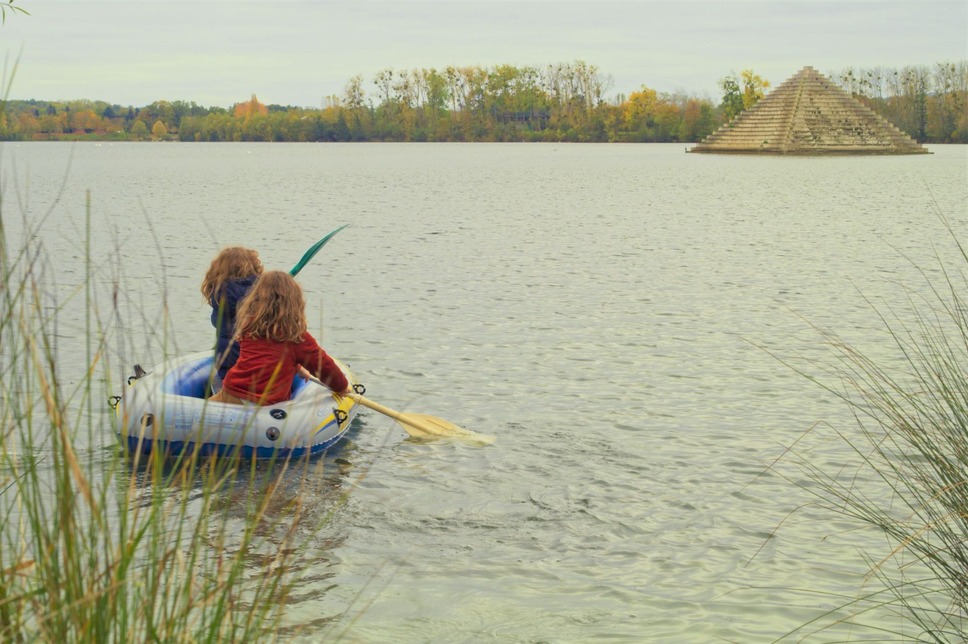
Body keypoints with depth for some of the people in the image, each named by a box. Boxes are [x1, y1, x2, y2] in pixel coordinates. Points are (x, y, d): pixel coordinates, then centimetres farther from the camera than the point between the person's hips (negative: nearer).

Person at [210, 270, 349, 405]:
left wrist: (297, 368, 45)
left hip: (231, 395, 3)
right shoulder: (298, 337, -1)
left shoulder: (248, 326, 10)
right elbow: (325, 366, 11)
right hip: (267, 404, -3)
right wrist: (342, 387, 32)